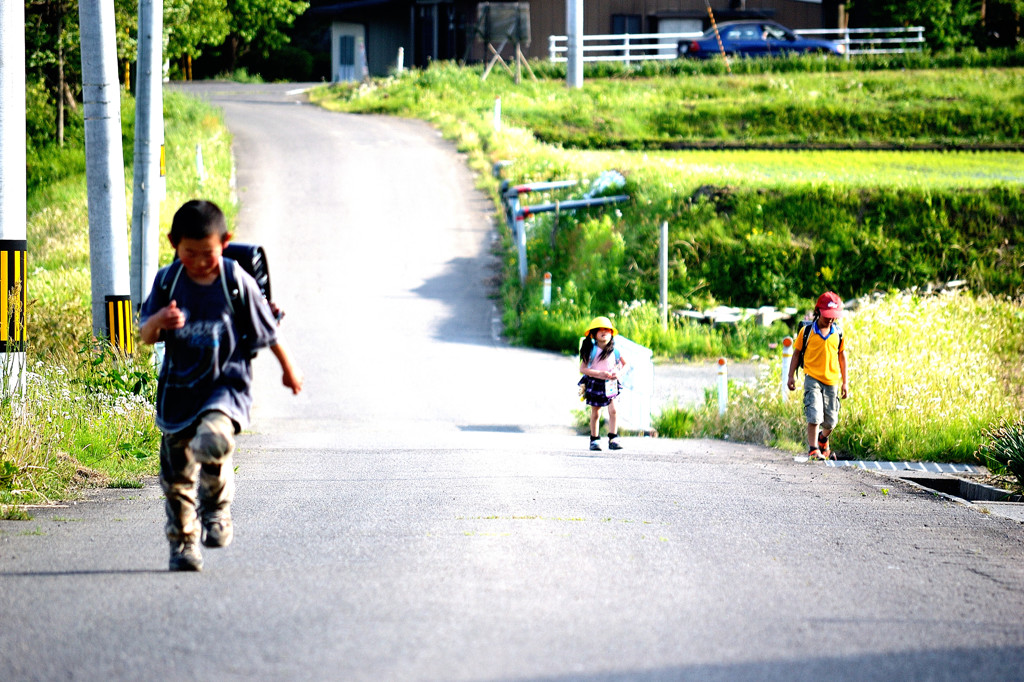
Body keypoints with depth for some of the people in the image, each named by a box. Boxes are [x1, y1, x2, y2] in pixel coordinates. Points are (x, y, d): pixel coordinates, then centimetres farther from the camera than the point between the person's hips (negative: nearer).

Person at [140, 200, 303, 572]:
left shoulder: (237, 282, -7)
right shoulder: (167, 282, -1)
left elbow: (266, 329, 5)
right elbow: (145, 336, -2)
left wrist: (288, 368, 16)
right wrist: (158, 321, -25)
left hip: (226, 384, -3)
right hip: (178, 388, 3)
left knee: (212, 440, -31)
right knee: (177, 471, 6)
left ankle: (217, 506, -5)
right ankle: (182, 542, 24)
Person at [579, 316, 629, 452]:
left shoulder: (614, 350, -2)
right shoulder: (590, 351, -10)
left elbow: (625, 364, 10)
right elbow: (582, 369, -13)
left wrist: (620, 373, -11)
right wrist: (599, 373, -24)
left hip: (610, 384, 2)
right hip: (594, 384, -2)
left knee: (613, 410, -10)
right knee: (595, 413, 6)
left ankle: (613, 439, -5)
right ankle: (594, 440, 19)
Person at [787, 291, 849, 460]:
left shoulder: (838, 333, 5)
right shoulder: (807, 331, -4)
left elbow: (842, 356, 12)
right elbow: (796, 352, 4)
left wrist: (845, 382, 11)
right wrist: (791, 376, 1)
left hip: (832, 381, 3)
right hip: (812, 378, -3)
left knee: (831, 421, 10)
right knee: (814, 415, -17)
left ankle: (823, 440, 40)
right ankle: (813, 449, -11)